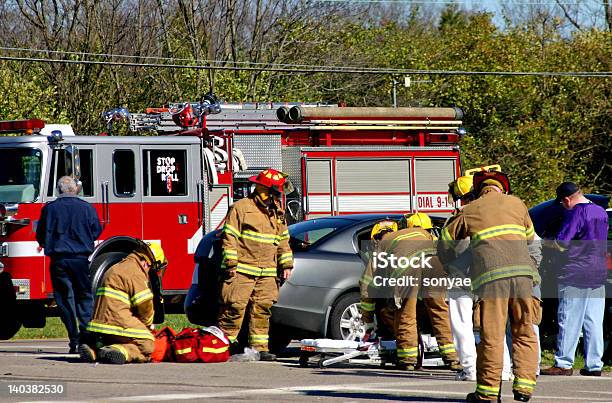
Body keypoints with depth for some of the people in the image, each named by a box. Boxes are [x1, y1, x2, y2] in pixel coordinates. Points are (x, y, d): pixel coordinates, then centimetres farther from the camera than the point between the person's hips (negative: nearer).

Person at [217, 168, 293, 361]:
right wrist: (231, 265, -13)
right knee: (235, 308, -10)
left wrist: (286, 265, 16)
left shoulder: (277, 213, 18)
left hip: (267, 273, 7)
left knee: (262, 310, 3)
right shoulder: (241, 208, -4)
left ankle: (259, 348, 6)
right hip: (243, 271, -7)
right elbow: (229, 238, -8)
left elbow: (283, 241, 25)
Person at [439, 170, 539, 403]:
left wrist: (451, 266, 43)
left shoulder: (470, 211, 15)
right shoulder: (516, 203, 19)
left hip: (491, 276, -2)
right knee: (524, 333, 10)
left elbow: (445, 241, 26)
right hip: (522, 273, 2)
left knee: (491, 336, -1)